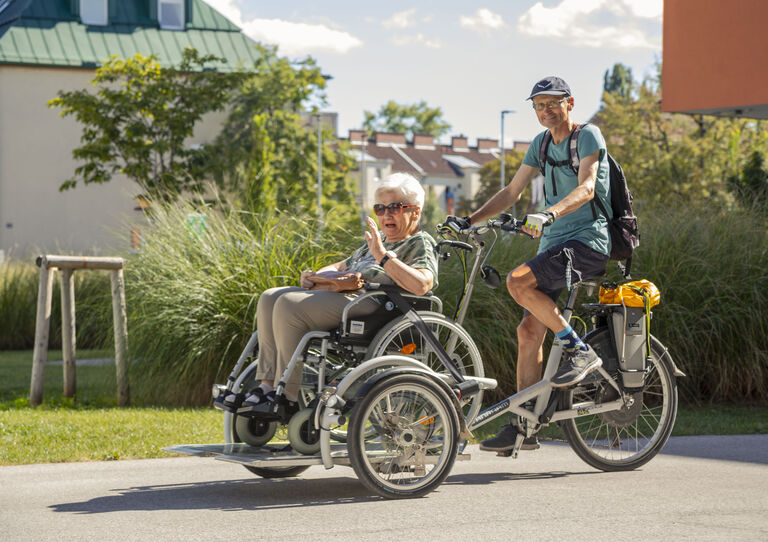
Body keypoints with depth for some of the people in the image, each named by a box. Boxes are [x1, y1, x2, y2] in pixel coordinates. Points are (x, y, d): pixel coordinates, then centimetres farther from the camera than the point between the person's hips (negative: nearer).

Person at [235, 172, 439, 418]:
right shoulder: (376, 242, 30)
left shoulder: (420, 243, 1)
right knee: (270, 298, -4)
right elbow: (341, 267, 37)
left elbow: (421, 285, -19)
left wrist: (383, 256, -23)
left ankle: (290, 395, -24)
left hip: (372, 303, -10)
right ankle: (268, 384, -13)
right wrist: (314, 276, 15)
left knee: (289, 305, -26)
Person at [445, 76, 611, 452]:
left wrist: (548, 214, -38)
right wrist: (469, 220, 8)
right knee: (529, 330, -1)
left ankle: (580, 351, -16)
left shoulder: (588, 136, -7)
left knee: (518, 282, -28)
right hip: (554, 243, 7)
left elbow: (586, 188, -22)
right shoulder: (541, 144, 16)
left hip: (588, 239, -7)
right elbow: (511, 192, 19)